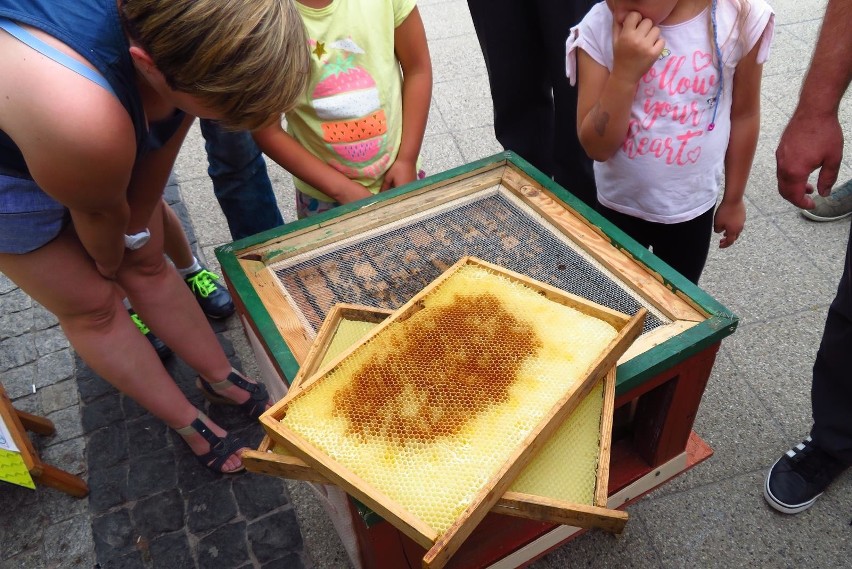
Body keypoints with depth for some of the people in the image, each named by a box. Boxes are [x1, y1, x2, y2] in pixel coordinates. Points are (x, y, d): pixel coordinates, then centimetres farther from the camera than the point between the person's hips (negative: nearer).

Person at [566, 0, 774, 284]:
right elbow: (597, 146, -20)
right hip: (618, 205, 0)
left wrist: (733, 199, 6)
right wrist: (624, 72, -34)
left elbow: (743, 114, -2)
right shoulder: (598, 27, -19)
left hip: (692, 207, 0)